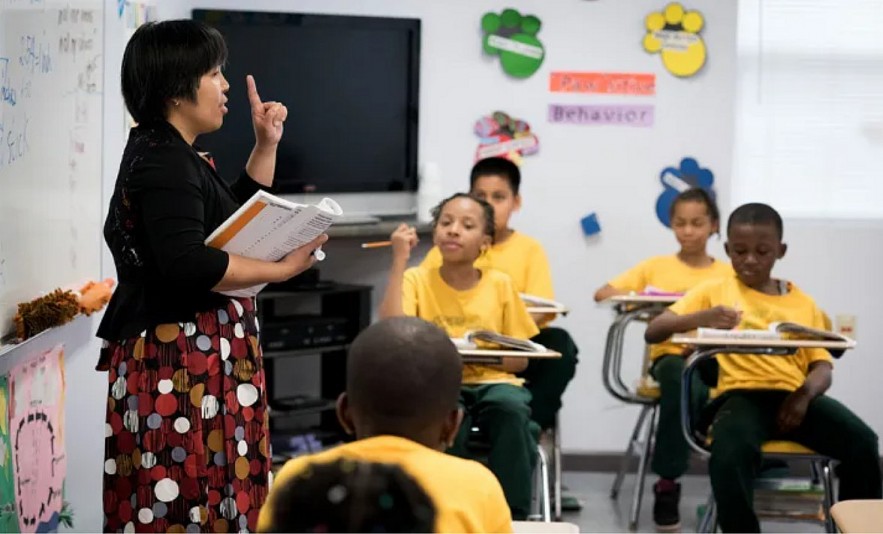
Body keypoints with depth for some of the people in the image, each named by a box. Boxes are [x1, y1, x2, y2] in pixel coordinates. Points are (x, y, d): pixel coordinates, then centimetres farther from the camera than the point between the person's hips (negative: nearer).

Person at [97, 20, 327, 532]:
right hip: (181, 362, -10)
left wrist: (266, 145, 18)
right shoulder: (162, 163, -16)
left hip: (200, 358, 10)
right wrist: (282, 269, -16)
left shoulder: (176, 156, 16)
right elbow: (187, 265, -25)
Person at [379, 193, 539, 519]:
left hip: (491, 382, 1)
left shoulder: (500, 284, 8)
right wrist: (399, 260, -14)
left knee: (512, 408, -33)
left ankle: (512, 516, -22)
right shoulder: (417, 280, 4)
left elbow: (519, 360, 10)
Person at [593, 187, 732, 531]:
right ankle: (667, 482, -29)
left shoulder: (729, 274, 14)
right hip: (670, 355, -1)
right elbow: (602, 294, 6)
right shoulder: (656, 267, 13)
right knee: (681, 379, -40)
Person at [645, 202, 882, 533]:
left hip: (795, 397, 2)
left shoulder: (802, 303, 19)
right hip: (743, 394, -2)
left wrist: (805, 394, -12)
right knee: (730, 453, -38)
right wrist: (700, 318, -16)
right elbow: (652, 332, 4)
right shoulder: (714, 291, 12)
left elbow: (822, 367, 12)